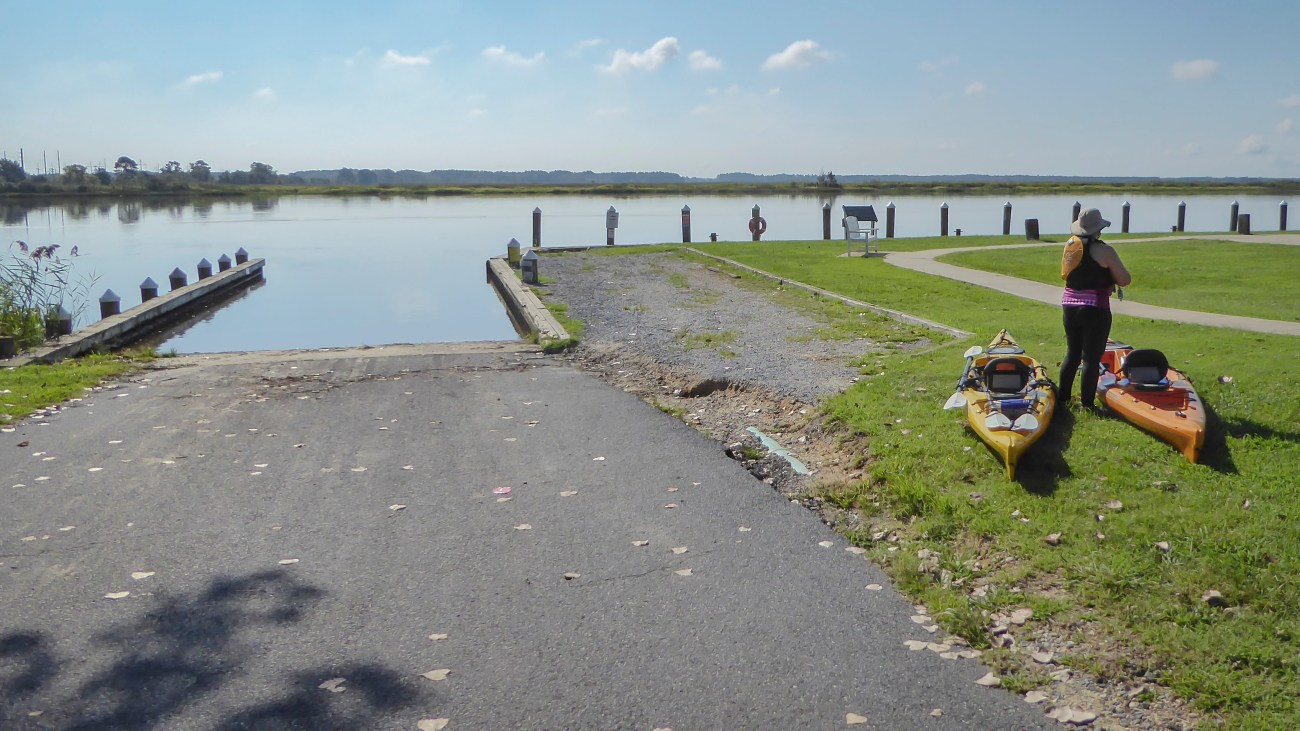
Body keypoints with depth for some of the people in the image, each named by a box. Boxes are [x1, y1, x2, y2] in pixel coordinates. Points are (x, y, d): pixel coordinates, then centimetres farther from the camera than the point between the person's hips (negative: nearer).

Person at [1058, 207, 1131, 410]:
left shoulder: (1070, 245, 6)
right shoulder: (1103, 250, -12)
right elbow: (1125, 280, -9)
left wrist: (1103, 281, 11)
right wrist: (1111, 278, 12)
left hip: (1069, 306, 6)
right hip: (1094, 309, -6)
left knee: (1072, 353, 18)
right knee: (1092, 358, 0)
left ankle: (1062, 396, 23)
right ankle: (1087, 403, 4)